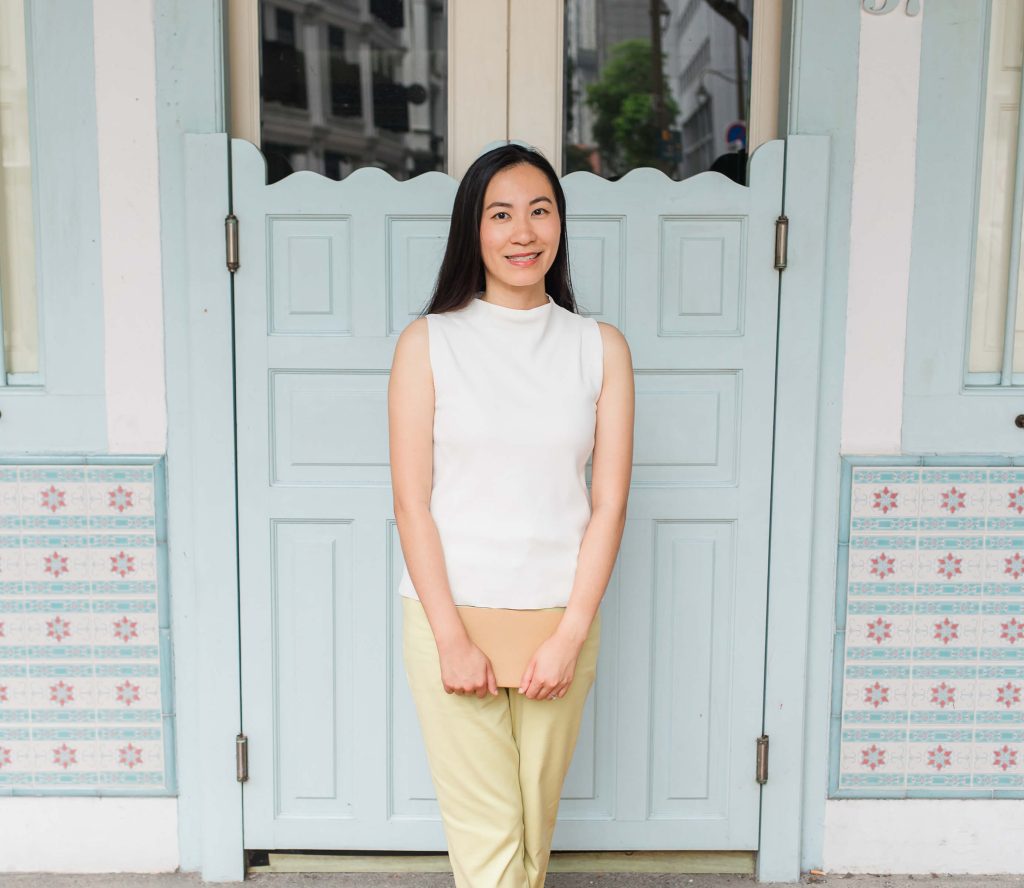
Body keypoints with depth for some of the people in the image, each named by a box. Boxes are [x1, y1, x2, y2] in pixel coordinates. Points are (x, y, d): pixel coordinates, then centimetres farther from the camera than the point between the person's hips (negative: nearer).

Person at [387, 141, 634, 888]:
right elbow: (412, 502, -5)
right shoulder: (428, 343, -2)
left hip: (560, 622, 2)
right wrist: (452, 637, -10)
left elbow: (608, 503, 0)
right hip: (450, 617, -1)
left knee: (535, 823, 14)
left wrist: (571, 635, -7)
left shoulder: (600, 348, 3)